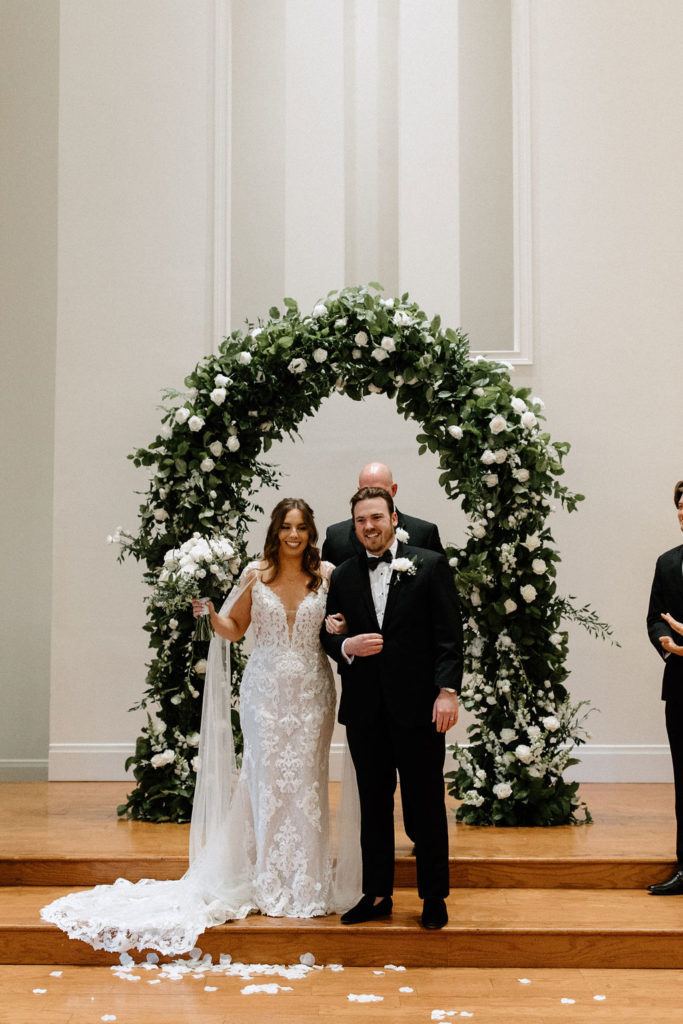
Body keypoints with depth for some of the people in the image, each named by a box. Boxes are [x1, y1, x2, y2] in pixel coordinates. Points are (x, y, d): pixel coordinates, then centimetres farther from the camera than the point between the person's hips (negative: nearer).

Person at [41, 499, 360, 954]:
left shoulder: (328, 574, 0)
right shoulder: (255, 574, 1)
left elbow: (342, 624, 9)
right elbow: (234, 629, 10)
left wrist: (342, 631, -14)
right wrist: (211, 613, -9)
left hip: (313, 689, 0)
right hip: (266, 688, 0)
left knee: (308, 781, 1)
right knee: (268, 779, 1)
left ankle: (308, 885, 11)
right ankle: (269, 883, 12)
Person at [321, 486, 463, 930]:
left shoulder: (430, 565, 0)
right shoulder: (343, 576, 11)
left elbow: (449, 635, -5)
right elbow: (328, 635, 14)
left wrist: (448, 690, -14)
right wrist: (345, 646, -8)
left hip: (418, 708, -3)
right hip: (365, 710, 3)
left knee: (427, 803, 5)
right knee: (374, 803, 11)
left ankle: (435, 897, 17)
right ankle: (377, 894, 22)